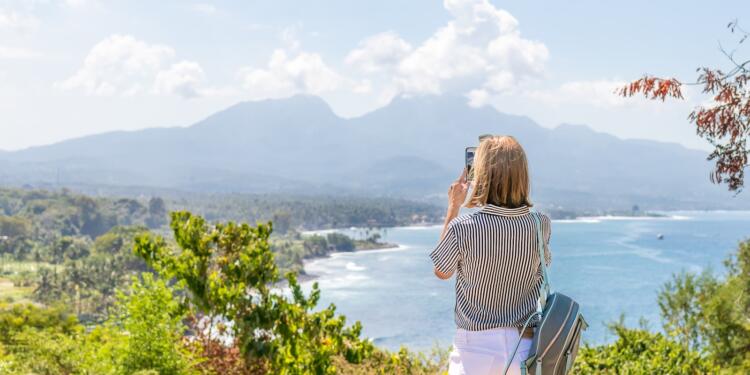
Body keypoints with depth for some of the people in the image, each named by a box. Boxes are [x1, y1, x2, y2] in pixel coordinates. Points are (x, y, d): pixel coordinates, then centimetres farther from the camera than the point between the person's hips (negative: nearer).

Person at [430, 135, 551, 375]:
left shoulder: (461, 229, -17)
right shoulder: (541, 226, -7)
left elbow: (442, 272, 4)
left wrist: (453, 207, 5)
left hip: (477, 348, -3)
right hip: (526, 346, 3)